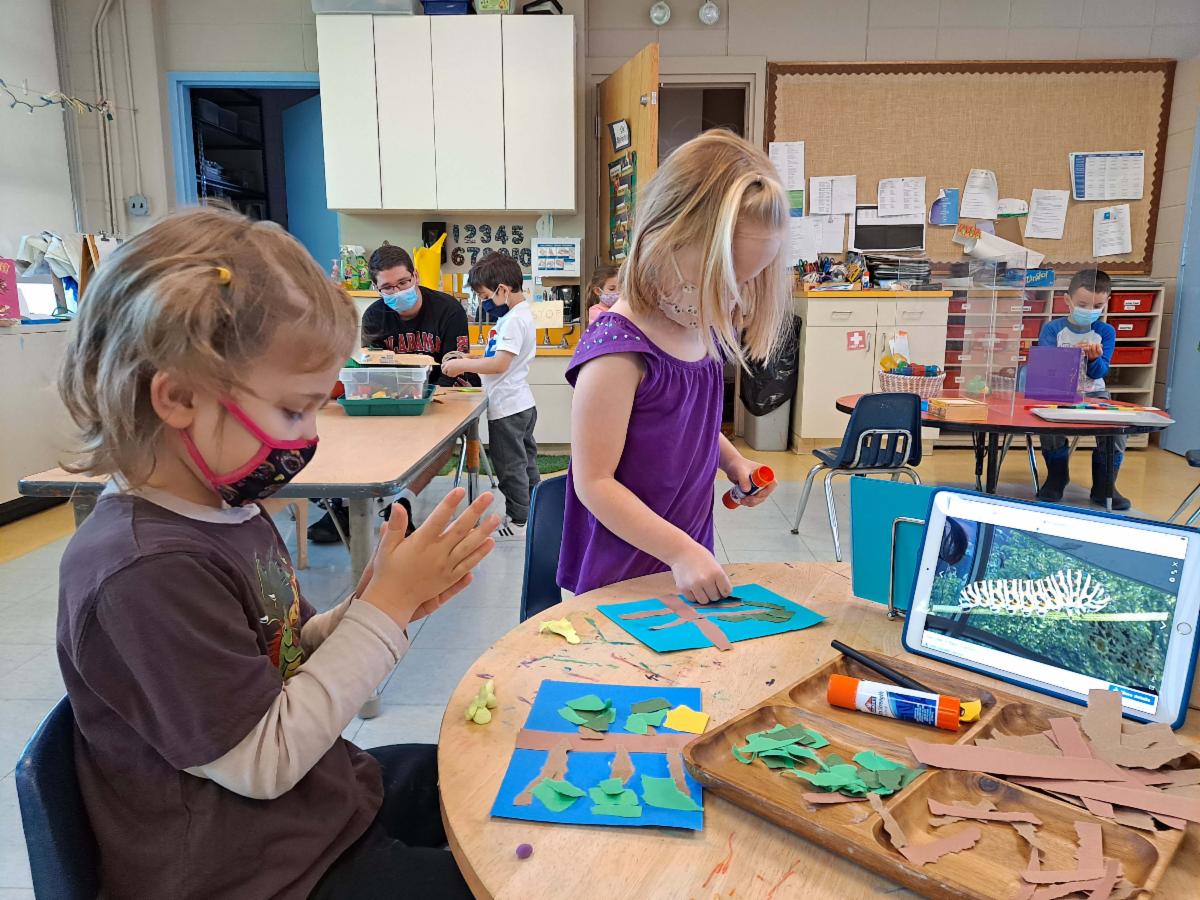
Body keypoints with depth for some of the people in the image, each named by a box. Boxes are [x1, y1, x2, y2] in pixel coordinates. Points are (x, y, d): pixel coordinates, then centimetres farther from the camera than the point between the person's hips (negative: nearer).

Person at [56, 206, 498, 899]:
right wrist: (384, 609, -22)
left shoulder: (229, 509, -1)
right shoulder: (146, 572, -29)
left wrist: (372, 609, -10)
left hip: (322, 793, 8)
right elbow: (263, 762, -24)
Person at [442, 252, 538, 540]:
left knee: (510, 466, 1)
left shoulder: (514, 320, -21)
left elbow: (499, 364, -27)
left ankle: (517, 522, 12)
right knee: (525, 461, 18)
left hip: (507, 408, -10)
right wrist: (470, 360, 7)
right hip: (522, 405, 10)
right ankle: (532, 515, 29)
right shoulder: (520, 314, 11)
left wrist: (462, 364, -18)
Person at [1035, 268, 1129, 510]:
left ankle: (1104, 485, -1)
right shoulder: (1052, 328, 0)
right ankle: (1057, 476, -2)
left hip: (1094, 394, 2)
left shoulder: (1106, 332, 5)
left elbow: (1099, 373, -1)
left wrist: (1094, 357, -23)